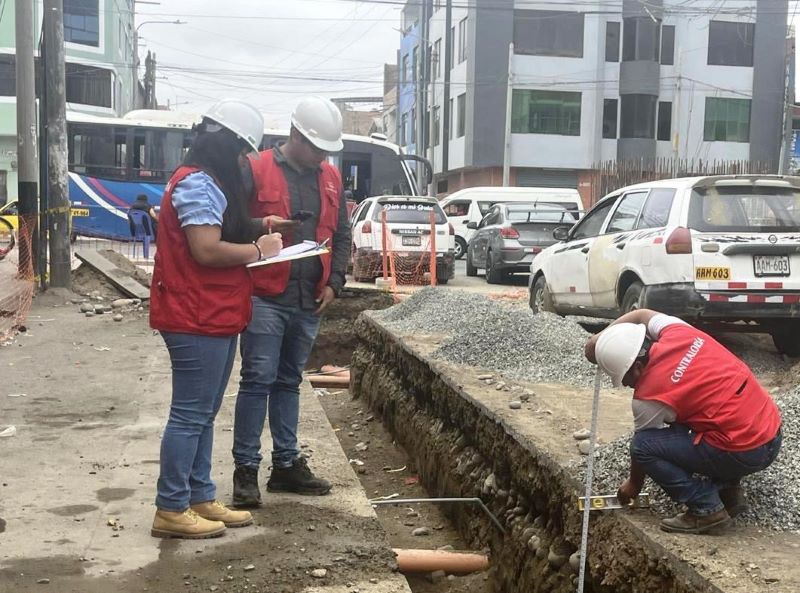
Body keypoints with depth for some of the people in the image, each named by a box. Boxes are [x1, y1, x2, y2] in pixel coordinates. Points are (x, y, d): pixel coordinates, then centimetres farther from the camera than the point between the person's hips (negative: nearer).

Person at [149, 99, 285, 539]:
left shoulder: (210, 183, 18)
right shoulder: (197, 183, -16)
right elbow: (206, 250, -24)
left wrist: (254, 231, 9)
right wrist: (257, 250, -11)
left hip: (215, 317, 11)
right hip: (197, 320, -11)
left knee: (202, 414, 14)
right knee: (189, 415, -5)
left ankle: (201, 498, 23)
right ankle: (171, 510, 3)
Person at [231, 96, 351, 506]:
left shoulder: (330, 177, 12)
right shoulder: (257, 170, -6)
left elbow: (341, 235, 16)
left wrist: (334, 282, 6)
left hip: (309, 302, 6)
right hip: (265, 298, -5)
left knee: (289, 381, 14)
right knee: (258, 380, -4)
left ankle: (286, 463, 22)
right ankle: (246, 468, 4)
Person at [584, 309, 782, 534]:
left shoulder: (649, 395, -15)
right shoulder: (678, 333, -1)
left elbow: (643, 447, 4)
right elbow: (642, 315, 22)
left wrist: (633, 484, 22)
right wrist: (601, 338, 13)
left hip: (744, 452, -8)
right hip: (773, 434, 8)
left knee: (643, 444, -7)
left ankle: (706, 509, -1)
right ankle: (728, 490, 20)